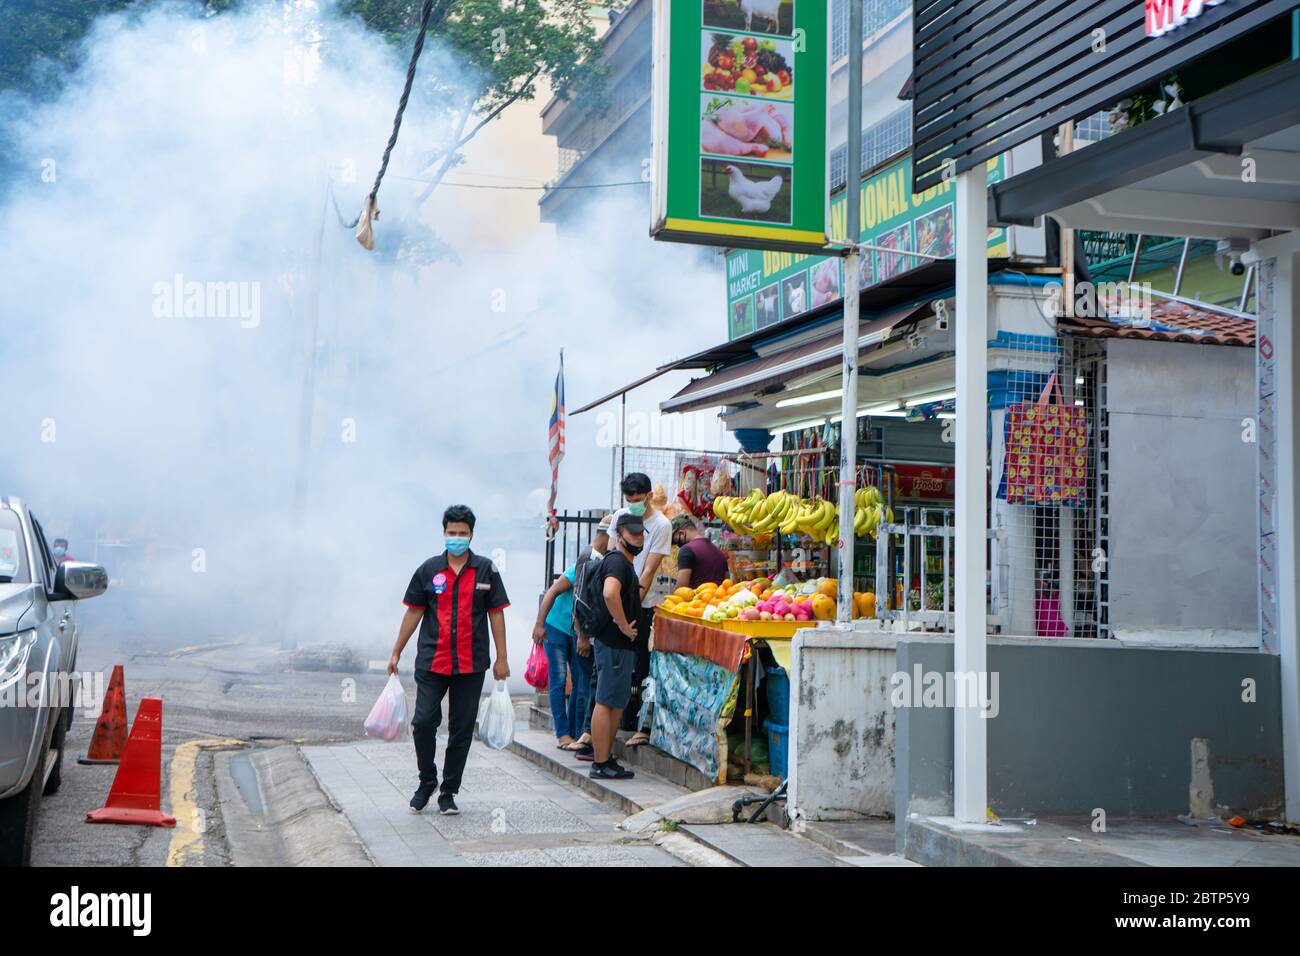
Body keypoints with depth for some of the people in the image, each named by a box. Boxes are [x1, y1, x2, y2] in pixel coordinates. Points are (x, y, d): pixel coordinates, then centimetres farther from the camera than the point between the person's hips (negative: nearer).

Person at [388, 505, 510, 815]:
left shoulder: (486, 569, 3)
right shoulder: (429, 570, 5)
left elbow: (496, 614, 6)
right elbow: (413, 612, 10)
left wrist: (501, 658, 2)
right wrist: (396, 652, 9)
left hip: (471, 665, 0)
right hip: (431, 662, 0)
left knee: (462, 730, 5)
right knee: (423, 722, -7)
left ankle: (448, 791, 18)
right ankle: (427, 781, 17)